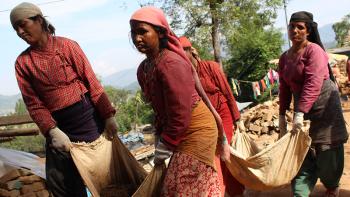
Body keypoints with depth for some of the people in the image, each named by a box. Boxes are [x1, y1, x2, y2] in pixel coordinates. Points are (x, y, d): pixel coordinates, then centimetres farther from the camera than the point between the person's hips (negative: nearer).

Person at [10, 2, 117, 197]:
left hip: (86, 115, -3)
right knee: (58, 181, 8)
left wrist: (108, 116, -9)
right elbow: (34, 102, -1)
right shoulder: (22, 62, 4)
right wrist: (52, 131, -15)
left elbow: (92, 82, -5)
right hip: (57, 124, 3)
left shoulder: (67, 46, -3)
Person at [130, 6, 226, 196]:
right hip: (182, 131, 9)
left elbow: (180, 111, -26)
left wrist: (165, 144, -18)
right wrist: (160, 136, 7)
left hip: (196, 129, -8)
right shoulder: (143, 69, 2)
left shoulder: (171, 64, -26)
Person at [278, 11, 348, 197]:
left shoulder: (314, 50, -14)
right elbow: (284, 88, 11)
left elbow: (313, 84, -26)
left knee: (327, 151, 3)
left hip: (324, 105, -5)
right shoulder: (284, 58, 7)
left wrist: (300, 113, -33)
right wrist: (282, 114, 6)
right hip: (302, 107, 6)